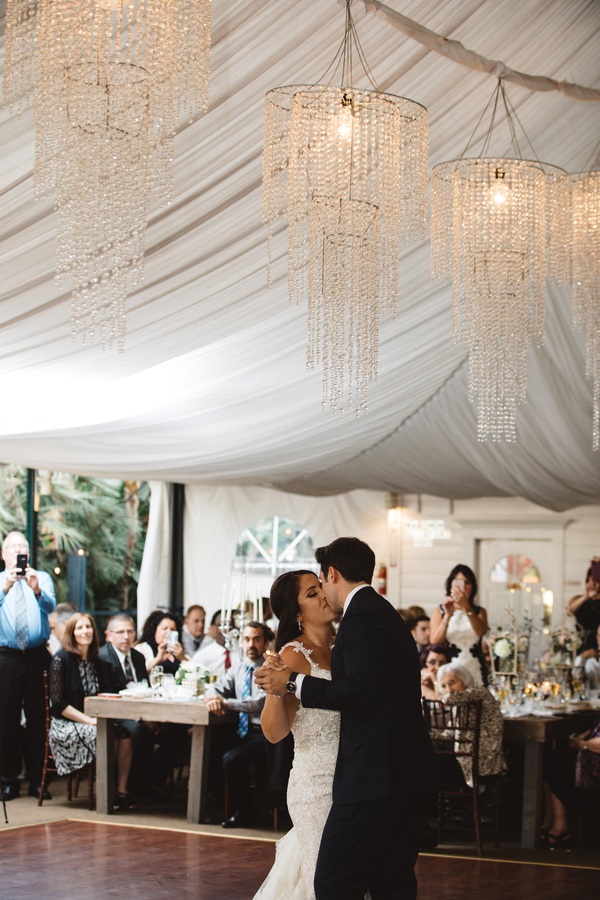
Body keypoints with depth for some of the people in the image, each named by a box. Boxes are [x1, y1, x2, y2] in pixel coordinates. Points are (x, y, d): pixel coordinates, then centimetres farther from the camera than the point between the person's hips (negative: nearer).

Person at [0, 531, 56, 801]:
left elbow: (49, 606, -12)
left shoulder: (42, 578, 8)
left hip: (37, 656, 0)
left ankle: (36, 779, 8)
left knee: (38, 718, 1)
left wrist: (36, 589, -33)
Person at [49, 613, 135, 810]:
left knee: (125, 738, -22)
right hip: (66, 725, -6)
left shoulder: (97, 661, 11)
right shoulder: (61, 659, -8)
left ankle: (121, 792, -19)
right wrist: (89, 720, -18)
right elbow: (58, 704, -12)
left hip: (95, 722, 6)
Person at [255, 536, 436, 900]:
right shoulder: (387, 614, 20)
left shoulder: (361, 615, -12)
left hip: (375, 775, -10)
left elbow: (362, 692, -22)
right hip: (410, 777, 10)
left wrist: (294, 682, -15)